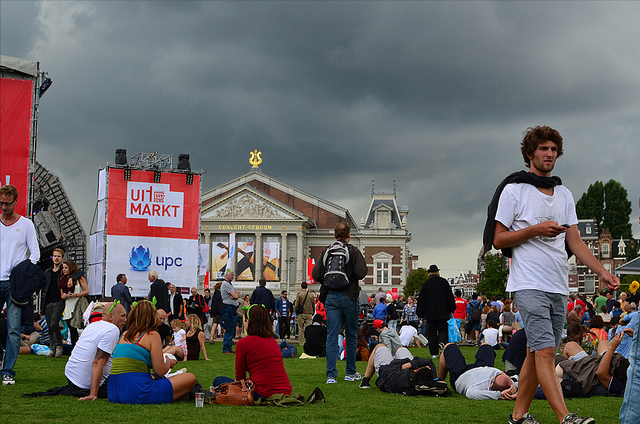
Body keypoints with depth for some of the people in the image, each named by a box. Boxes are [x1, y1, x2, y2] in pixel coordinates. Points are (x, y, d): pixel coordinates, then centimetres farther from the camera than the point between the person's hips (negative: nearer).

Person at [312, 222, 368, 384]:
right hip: (349, 296, -2)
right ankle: (350, 372, 19)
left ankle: (331, 375, -6)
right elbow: (361, 273, -14)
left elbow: (315, 274, -1)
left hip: (330, 296, 2)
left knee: (332, 336, 1)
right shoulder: (354, 251, -5)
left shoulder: (326, 252, 4)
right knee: (351, 335, 12)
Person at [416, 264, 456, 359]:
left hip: (430, 313, 0)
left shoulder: (426, 284, 1)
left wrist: (420, 313, 7)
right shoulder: (444, 282, 2)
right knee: (443, 330, 6)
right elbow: (450, 297, 4)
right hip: (443, 312, 0)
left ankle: (434, 353, 2)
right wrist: (451, 309, 13)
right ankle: (442, 342, -25)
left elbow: (421, 300, 2)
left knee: (432, 333, 4)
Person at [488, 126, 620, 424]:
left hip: (558, 287, 6)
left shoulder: (564, 195, 18)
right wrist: (535, 230, -13)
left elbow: (575, 241, 16)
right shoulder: (514, 190, 1)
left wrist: (602, 271, 3)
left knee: (538, 353, 6)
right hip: (529, 284, -6)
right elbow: (498, 240, -1)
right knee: (545, 350, -15)